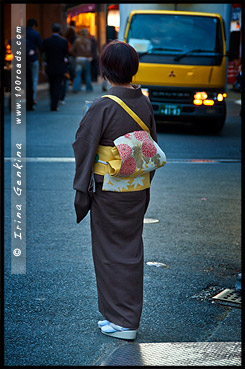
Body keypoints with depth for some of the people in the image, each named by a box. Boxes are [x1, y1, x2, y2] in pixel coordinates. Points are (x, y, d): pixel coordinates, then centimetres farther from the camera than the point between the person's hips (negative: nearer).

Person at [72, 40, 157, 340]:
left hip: (109, 190, -6)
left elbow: (84, 147, -14)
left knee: (111, 251, 6)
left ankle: (121, 321, 13)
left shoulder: (103, 107, -18)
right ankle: (130, 317, 25)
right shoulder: (144, 104, 1)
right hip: (137, 189, 6)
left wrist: (81, 191, -6)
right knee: (132, 249, 15)